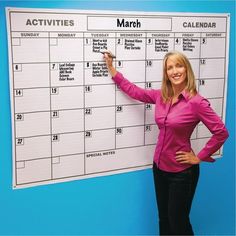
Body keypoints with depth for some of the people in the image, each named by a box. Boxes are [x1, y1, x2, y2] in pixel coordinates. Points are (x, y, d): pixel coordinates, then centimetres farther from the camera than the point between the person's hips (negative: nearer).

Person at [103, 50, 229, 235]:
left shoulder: (196, 102, -19)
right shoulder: (161, 96, -2)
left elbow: (221, 133, -17)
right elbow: (134, 91, 11)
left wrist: (199, 158, -12)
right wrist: (111, 68, 10)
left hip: (182, 172, -6)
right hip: (160, 167, 6)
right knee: (164, 220, 21)